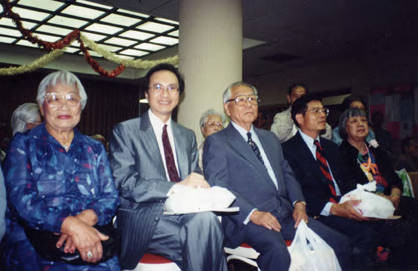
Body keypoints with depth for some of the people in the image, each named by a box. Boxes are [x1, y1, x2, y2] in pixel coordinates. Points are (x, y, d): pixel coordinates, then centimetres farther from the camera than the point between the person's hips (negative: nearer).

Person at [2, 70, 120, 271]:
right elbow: (20, 197, -7)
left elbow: (110, 196, 7)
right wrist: (71, 224, -23)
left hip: (92, 242, 2)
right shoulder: (23, 144, 9)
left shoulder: (94, 149, 17)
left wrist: (85, 218, -17)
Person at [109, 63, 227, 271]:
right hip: (146, 219, -4)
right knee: (202, 236, -32)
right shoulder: (125, 131, 3)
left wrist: (199, 187, -7)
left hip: (184, 213, 5)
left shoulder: (188, 136, 21)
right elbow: (123, 183, -9)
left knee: (206, 218, -31)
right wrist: (175, 186, -20)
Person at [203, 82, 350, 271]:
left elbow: (286, 173, 22)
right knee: (277, 252, -36)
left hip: (285, 213, 7)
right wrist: (253, 214, -20)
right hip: (246, 219, -6)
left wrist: (299, 203, 2)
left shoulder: (270, 138, 24)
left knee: (340, 243, -7)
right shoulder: (216, 142, 2)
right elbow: (217, 188, -8)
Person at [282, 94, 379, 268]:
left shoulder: (331, 147, 23)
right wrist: (335, 208, -23)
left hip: (343, 206, 7)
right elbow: (298, 192, -12)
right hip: (317, 213, -6)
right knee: (365, 232, -27)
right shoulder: (289, 149, -3)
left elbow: (346, 179, 18)